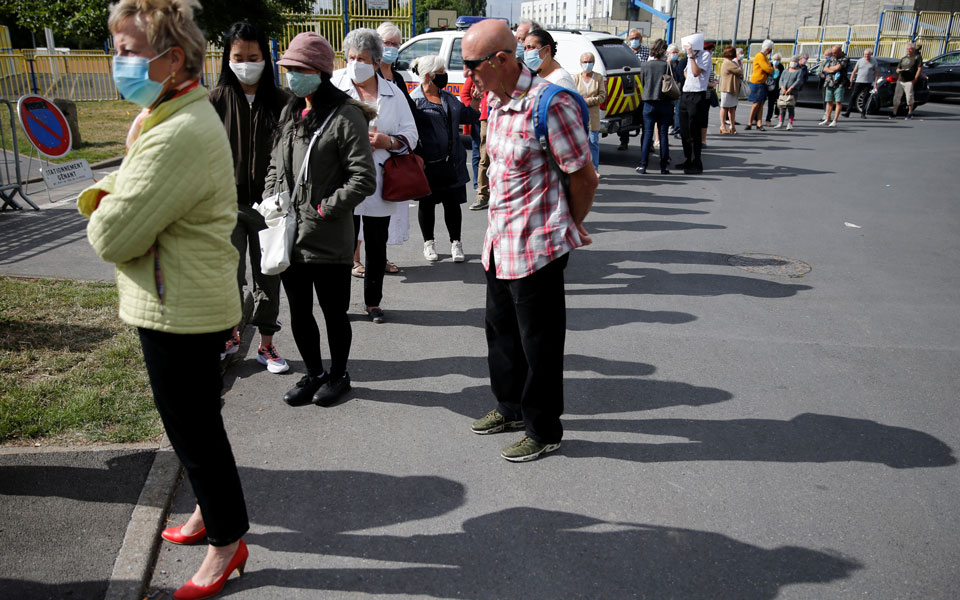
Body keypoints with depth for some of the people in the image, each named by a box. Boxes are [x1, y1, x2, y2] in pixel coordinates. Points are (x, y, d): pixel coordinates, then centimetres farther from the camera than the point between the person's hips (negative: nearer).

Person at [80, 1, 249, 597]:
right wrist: (103, 197, -2)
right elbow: (120, 186, 20)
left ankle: (227, 539, 23)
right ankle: (211, 509, 42)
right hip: (182, 301, 10)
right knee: (191, 422, 23)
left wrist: (105, 217, -1)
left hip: (179, 310, -10)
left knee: (194, 427, 4)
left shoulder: (179, 135, -26)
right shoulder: (164, 116, 11)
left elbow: (113, 237, -24)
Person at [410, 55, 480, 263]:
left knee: (452, 203, 8)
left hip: (452, 163, 5)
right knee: (427, 204, 9)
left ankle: (455, 243, 20)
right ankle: (428, 243, 24)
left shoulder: (448, 98, 13)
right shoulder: (414, 100, -8)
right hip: (428, 165, -5)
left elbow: (469, 116, 21)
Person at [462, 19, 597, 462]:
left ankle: (544, 431, 22)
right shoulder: (495, 101, 7)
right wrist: (499, 228, 17)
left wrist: (567, 229, 0)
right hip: (499, 242, 9)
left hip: (536, 248, -9)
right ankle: (511, 408, 41)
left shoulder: (549, 104, -20)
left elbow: (584, 178, -14)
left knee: (539, 344, 5)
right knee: (501, 330, 21)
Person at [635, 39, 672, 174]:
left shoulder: (644, 65, -5)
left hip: (649, 103, 1)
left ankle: (643, 166, 2)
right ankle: (663, 167, 7)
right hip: (665, 103, -1)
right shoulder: (667, 65, -8)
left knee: (647, 134, 5)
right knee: (663, 134, 4)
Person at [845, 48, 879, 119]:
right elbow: (854, 71, 10)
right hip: (859, 82, 1)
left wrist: (875, 83, -3)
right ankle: (847, 112, -7)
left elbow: (876, 73, 5)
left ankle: (863, 114, 7)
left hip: (868, 83, -1)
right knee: (853, 96, -6)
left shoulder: (874, 62, 4)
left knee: (866, 98, -1)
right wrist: (850, 81, 4)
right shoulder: (860, 61, 6)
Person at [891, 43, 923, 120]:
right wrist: (899, 70, -4)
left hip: (909, 81, -6)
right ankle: (894, 113, 8)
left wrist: (915, 79, -14)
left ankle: (910, 114, 5)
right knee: (896, 97, 3)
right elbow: (897, 69, 22)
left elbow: (920, 69, -5)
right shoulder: (903, 58, 20)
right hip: (900, 81, 6)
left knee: (909, 97, -5)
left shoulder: (917, 57, 2)